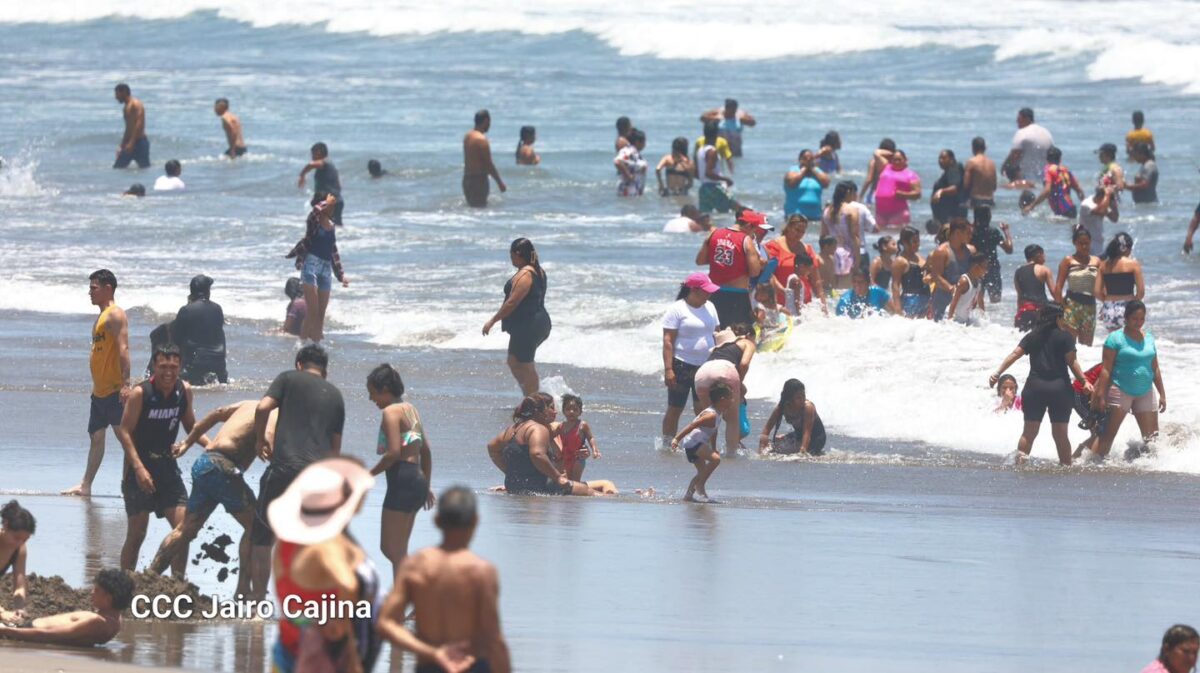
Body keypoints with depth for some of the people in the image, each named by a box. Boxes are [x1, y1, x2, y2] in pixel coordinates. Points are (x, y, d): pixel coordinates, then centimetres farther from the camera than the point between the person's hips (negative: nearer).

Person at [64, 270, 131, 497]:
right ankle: (86, 485, 13)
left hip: (114, 391, -10)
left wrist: (125, 383, -28)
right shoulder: (102, 317, 19)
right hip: (100, 391, 10)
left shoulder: (115, 315, -11)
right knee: (96, 436, 11)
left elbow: (123, 348, -20)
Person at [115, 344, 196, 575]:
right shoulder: (140, 393, -15)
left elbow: (190, 425, 16)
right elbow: (124, 431, -16)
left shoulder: (184, 391, 1)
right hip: (140, 467, -5)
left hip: (167, 467, 5)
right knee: (137, 533, -2)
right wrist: (139, 468, -24)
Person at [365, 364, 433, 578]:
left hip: (402, 481, -10)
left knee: (395, 551, -6)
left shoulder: (391, 412, -10)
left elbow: (394, 452, -20)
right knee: (389, 547, 16)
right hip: (417, 481, 10)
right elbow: (426, 451, 22)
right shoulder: (410, 410, 18)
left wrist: (369, 475, -10)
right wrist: (426, 485, 27)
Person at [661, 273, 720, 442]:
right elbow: (668, 341, -12)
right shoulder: (677, 309, -9)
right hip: (682, 365, -6)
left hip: (705, 366, 6)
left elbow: (714, 335, 19)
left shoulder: (709, 308, 11)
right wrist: (668, 369, -19)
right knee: (675, 408, 2)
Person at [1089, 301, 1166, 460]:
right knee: (1109, 435, -5)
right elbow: (1106, 369, -10)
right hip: (1121, 391, -5)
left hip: (1145, 393, 5)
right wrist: (1101, 396, -15)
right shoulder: (1116, 338, -7)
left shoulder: (1149, 337, 10)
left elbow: (1155, 369, 16)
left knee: (1152, 436, 3)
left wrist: (1162, 394, 13)